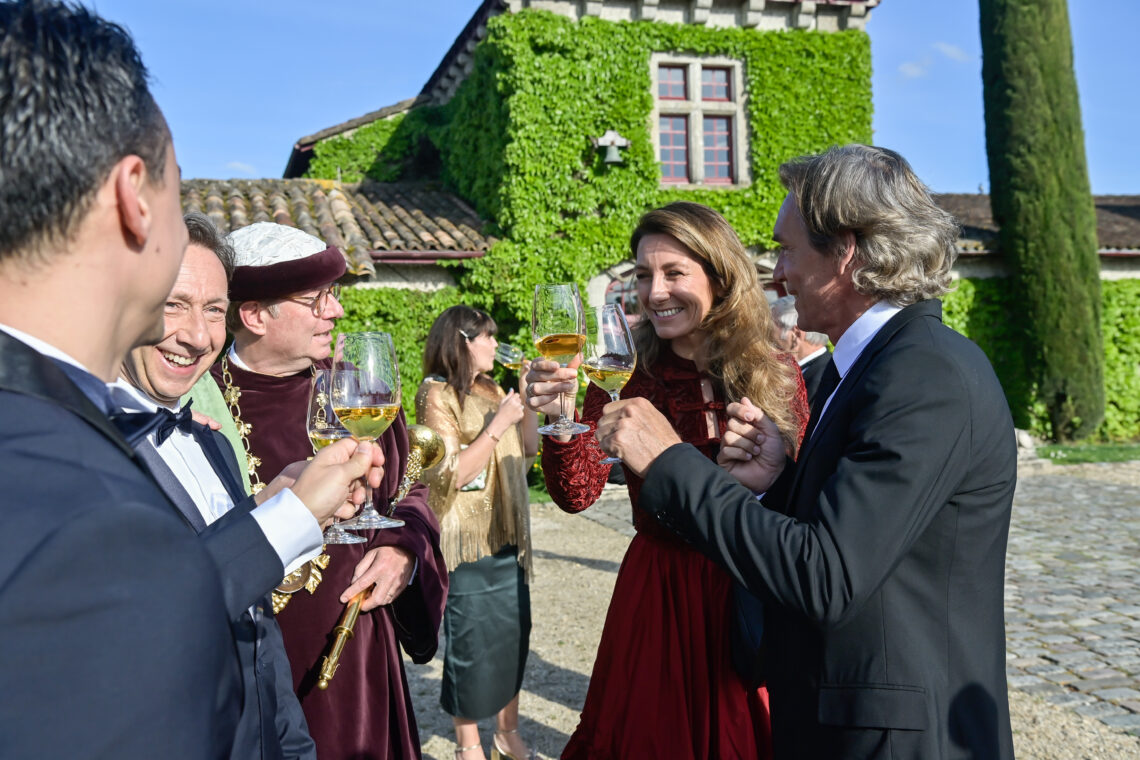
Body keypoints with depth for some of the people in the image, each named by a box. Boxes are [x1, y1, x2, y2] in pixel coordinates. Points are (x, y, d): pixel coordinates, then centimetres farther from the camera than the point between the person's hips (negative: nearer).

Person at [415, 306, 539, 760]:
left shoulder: (491, 391, 14)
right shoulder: (436, 395, -10)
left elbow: (528, 449, 16)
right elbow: (452, 474, -18)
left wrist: (527, 399, 4)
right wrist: (498, 424, -18)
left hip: (508, 540, 7)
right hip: (468, 546, -7)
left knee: (513, 636, 13)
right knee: (471, 644, 3)